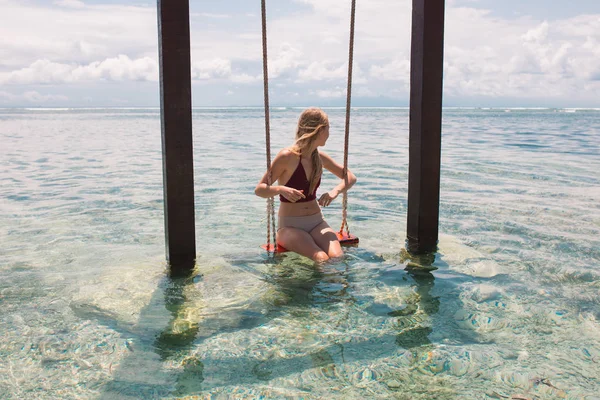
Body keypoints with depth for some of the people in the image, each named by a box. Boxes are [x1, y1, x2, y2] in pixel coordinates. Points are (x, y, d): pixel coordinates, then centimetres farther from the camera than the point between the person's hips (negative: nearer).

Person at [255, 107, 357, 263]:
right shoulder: (287, 157, -12)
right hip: (290, 226, -5)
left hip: (317, 222, 5)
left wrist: (335, 191, -7)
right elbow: (259, 190, -11)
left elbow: (351, 177, 15)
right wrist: (281, 189, -32)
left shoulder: (320, 157, 6)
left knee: (337, 257, -23)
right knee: (321, 259, -30)